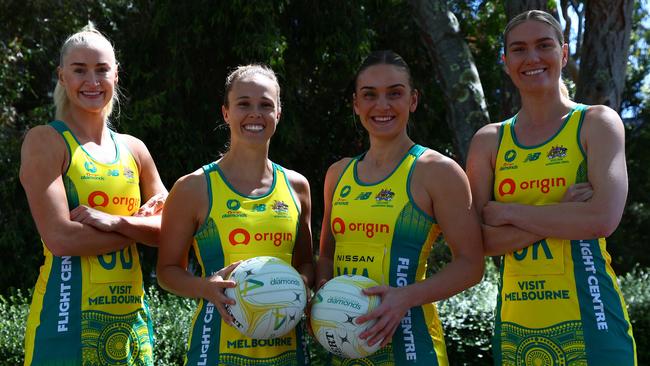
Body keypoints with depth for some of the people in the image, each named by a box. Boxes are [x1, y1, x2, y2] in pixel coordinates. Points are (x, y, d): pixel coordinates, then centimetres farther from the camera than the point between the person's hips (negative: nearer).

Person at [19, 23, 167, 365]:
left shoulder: (133, 149, 10)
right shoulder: (45, 140, -4)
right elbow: (60, 238, -16)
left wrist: (115, 222, -12)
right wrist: (139, 226, -9)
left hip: (132, 316, 5)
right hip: (69, 314, -5)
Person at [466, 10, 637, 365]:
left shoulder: (597, 123, 0)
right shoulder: (488, 141, 7)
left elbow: (603, 219, -16)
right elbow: (478, 240, -3)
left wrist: (506, 212, -10)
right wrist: (564, 214, -13)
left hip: (587, 317, -2)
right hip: (515, 322, 3)